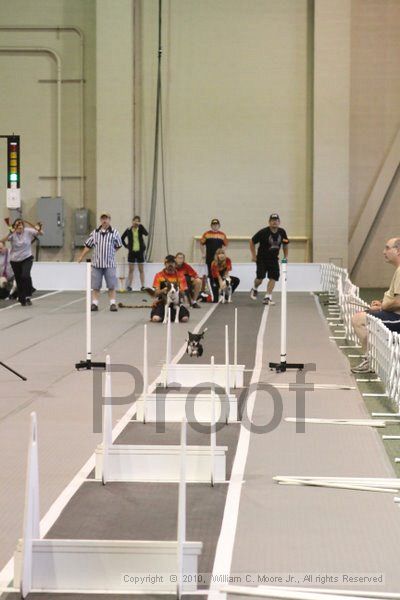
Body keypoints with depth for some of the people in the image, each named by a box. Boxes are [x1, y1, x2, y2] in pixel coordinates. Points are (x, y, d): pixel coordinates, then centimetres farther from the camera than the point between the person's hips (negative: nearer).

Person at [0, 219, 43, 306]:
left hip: (27, 258, -1)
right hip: (15, 260, 2)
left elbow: (41, 233, -9)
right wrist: (10, 233, -43)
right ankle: (22, 300, 25)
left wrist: (39, 230, -32)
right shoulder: (12, 234, -11)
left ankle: (28, 296, -10)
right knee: (19, 280, 8)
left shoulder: (28, 231, -9)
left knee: (25, 276, -24)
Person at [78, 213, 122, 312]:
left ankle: (112, 304, 6)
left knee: (111, 286, -1)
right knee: (95, 286, 5)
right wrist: (81, 257, 13)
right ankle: (94, 304, 10)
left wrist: (110, 252, 6)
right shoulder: (94, 233, 8)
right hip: (96, 263, 2)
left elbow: (118, 246, 11)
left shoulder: (114, 233, 1)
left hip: (110, 264, -2)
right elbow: (88, 246, 14)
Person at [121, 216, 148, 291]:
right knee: (131, 270, 4)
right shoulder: (128, 230, 2)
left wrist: (140, 225, -26)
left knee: (141, 269, 4)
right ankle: (129, 286, 6)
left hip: (140, 251, -1)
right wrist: (126, 245, 2)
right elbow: (122, 238, 13)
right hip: (131, 251, 1)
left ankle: (142, 286, 5)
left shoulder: (140, 229, -1)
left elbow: (146, 233, -22)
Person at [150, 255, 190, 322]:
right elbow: (156, 293, -3)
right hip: (162, 302, -1)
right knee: (156, 319, -29)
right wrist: (163, 291, -25)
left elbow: (182, 293, 0)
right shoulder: (159, 275, 3)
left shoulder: (180, 276, 5)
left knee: (185, 319, -25)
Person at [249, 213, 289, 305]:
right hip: (262, 259, -4)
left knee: (273, 278, -7)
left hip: (274, 259, 4)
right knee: (260, 278, -9)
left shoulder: (282, 232, -2)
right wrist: (253, 255, -7)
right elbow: (252, 242, -6)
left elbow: (285, 244, 15)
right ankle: (254, 289, 24)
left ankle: (267, 297, -1)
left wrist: (286, 257, 8)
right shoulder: (263, 232, -15)